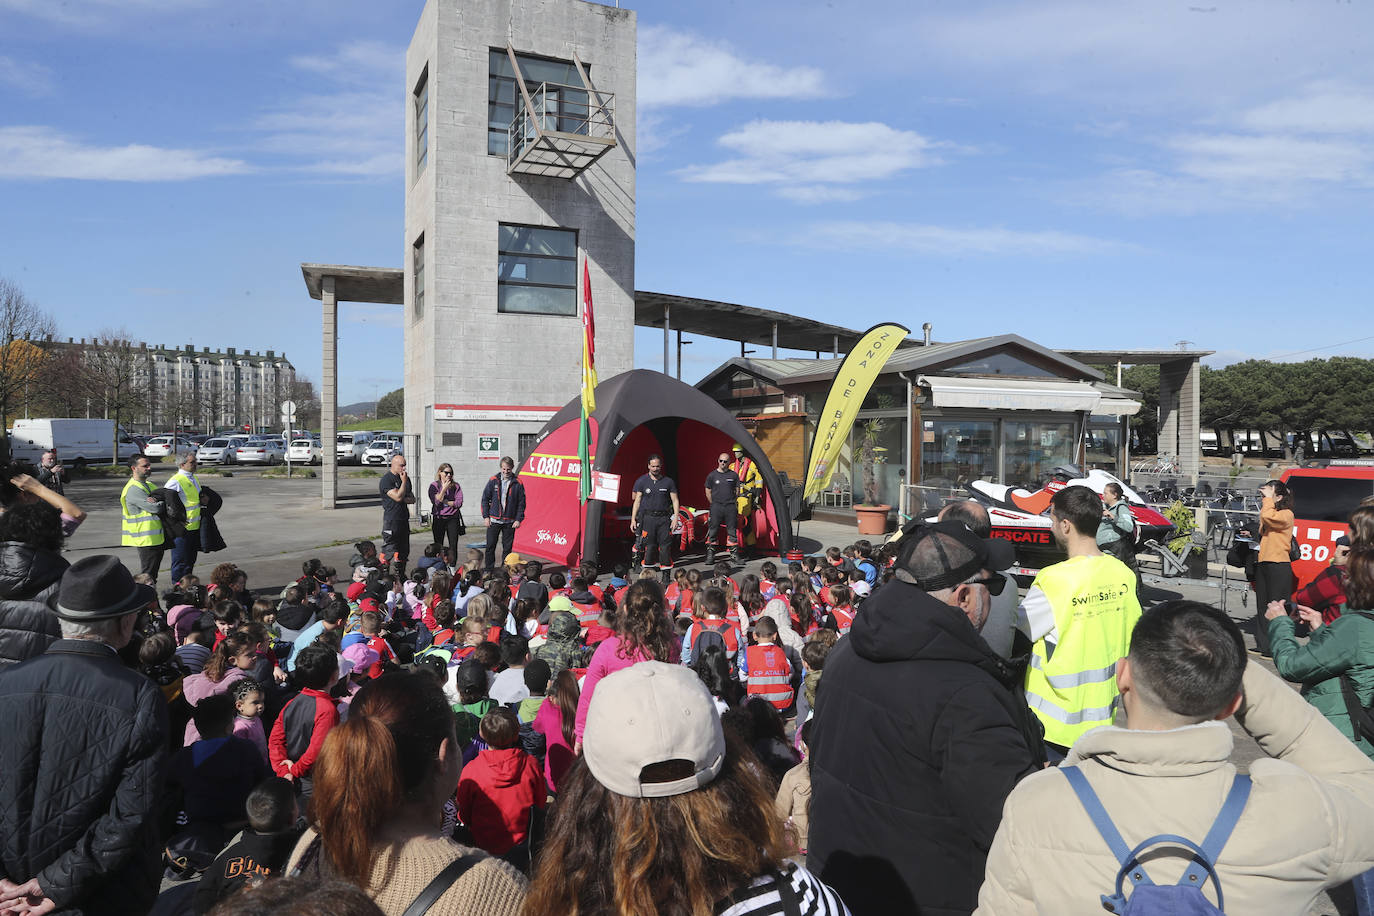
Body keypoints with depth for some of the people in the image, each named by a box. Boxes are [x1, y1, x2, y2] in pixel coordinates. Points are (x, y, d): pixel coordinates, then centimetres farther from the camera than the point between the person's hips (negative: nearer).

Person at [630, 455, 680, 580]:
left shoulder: (668, 481, 7)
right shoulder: (641, 481, 7)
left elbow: (675, 500, 7)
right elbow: (637, 501, 8)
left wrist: (675, 518, -4)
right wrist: (633, 519, 2)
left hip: (664, 518, 0)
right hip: (647, 518, 0)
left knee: (665, 547, -3)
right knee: (649, 547, -3)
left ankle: (666, 576, 3)